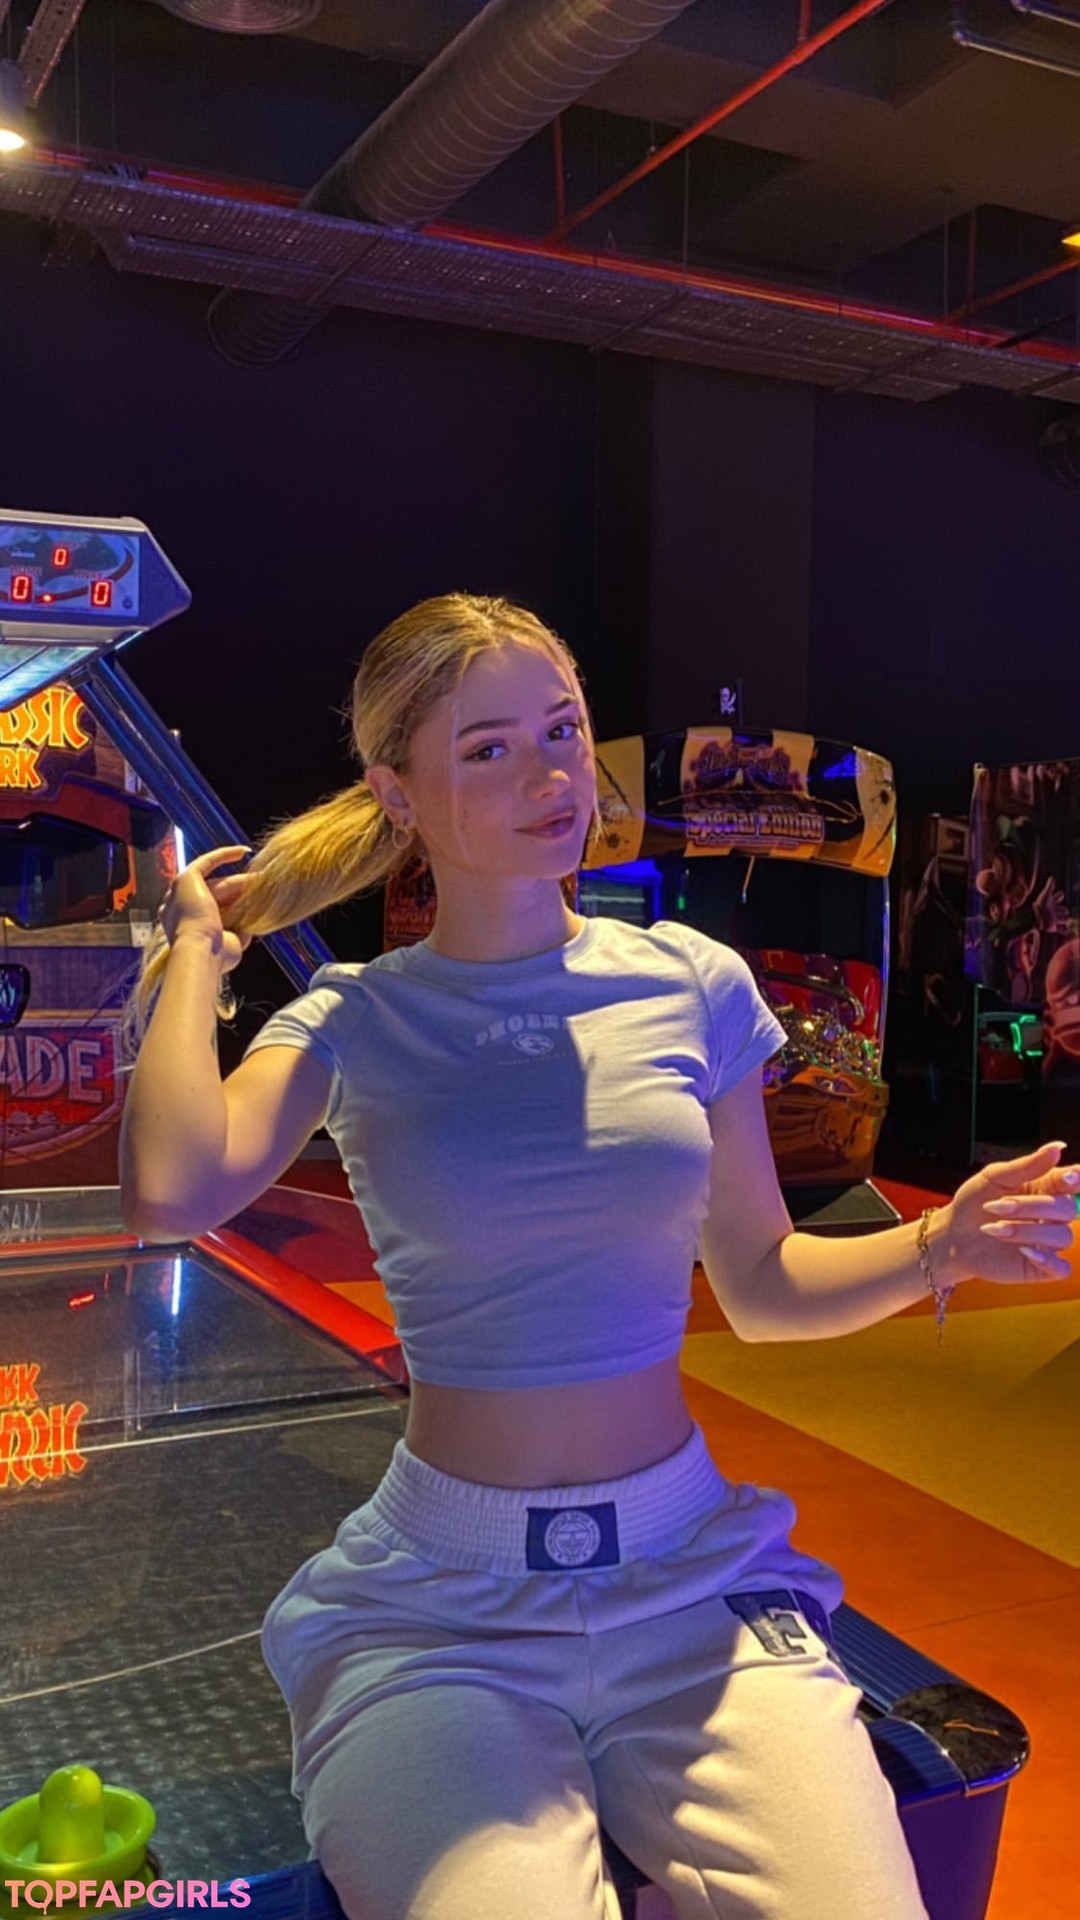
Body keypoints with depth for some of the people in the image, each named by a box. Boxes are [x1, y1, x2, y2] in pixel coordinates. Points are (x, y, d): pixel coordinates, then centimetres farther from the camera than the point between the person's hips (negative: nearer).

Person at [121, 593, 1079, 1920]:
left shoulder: (692, 985, 3)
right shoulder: (355, 1023, -2)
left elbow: (759, 1286, 11)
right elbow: (171, 1192, -22)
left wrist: (938, 1245, -6)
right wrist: (197, 951, -8)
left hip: (693, 1576, 2)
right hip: (442, 1608, -2)